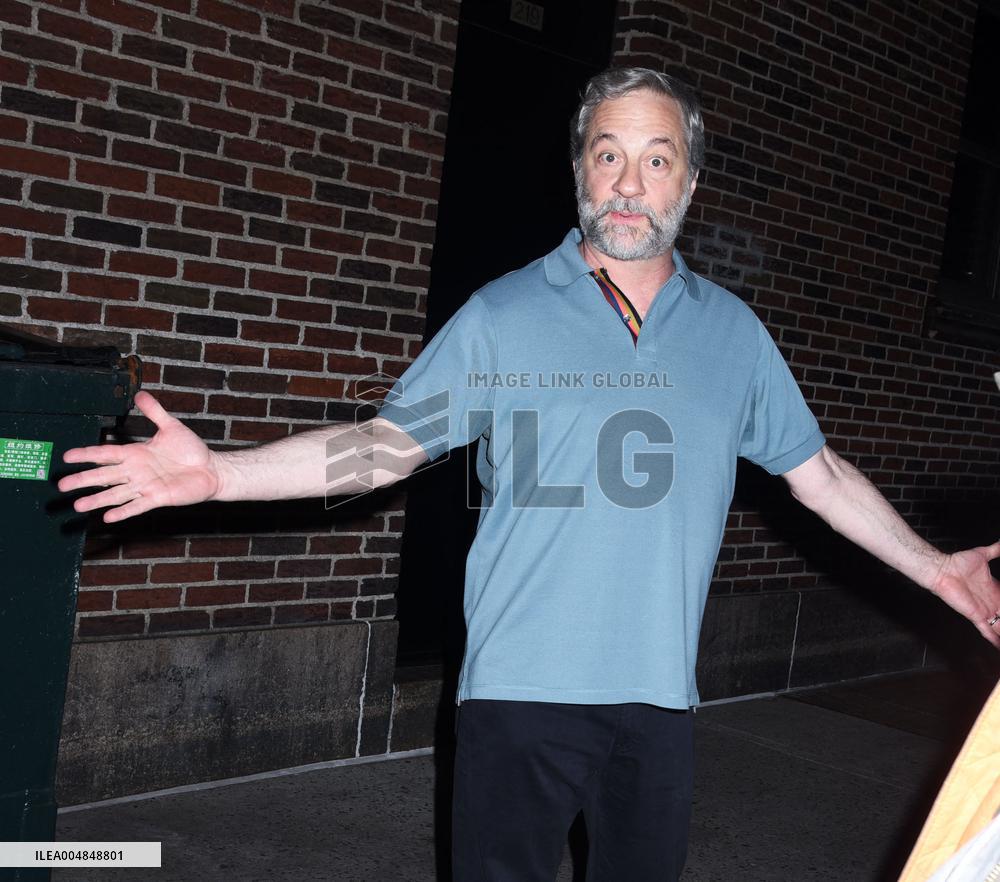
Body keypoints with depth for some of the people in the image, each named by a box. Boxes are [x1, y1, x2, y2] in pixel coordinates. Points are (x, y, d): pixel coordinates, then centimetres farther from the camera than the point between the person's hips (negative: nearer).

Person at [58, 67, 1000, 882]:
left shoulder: (731, 331, 6)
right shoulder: (502, 314, -3)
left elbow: (816, 471, 13)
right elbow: (388, 443, -5)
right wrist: (217, 472, -14)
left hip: (658, 692, 3)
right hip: (520, 689, -2)